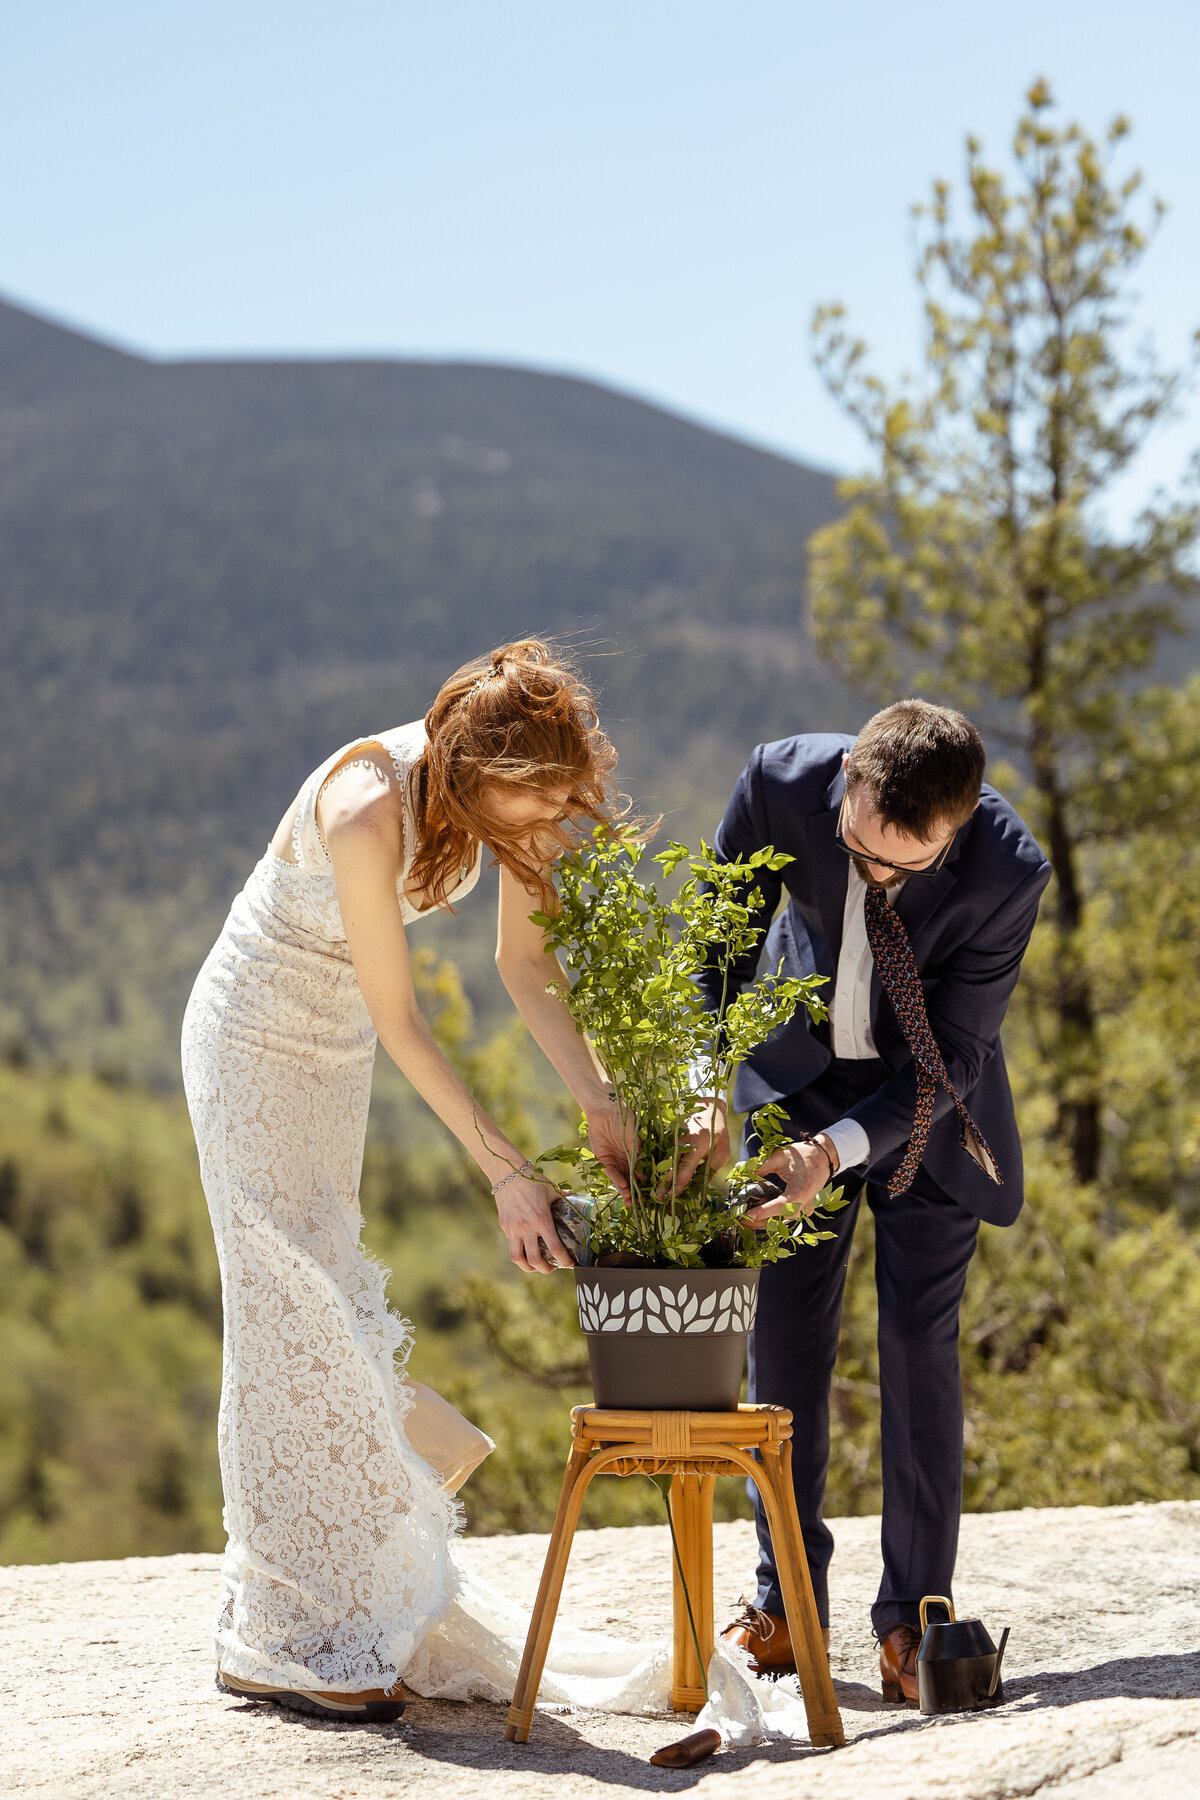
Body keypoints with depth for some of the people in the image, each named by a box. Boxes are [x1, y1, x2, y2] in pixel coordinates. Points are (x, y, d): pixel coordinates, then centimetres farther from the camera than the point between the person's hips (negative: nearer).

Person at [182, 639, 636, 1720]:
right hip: (259, 1035, -7)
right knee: (295, 1316, -8)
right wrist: (506, 1173, -25)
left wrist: (603, 1106, -16)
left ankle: (317, 1612, 24)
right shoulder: (368, 810, -35)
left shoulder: (510, 788, -14)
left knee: (327, 1313, 13)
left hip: (334, 1045, 7)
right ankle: (288, 1643, 0)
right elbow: (400, 1023, -28)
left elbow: (525, 960, -6)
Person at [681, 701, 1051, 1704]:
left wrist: (838, 1151, -38)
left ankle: (912, 1618, 4)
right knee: (784, 1333, 0)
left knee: (920, 1341, -6)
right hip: (801, 1067, 2)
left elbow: (949, 1058, -24)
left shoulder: (1009, 871, -32)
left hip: (924, 1096, -2)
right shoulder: (782, 782, -27)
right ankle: (786, 1605, 11)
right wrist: (712, 1097, -24)